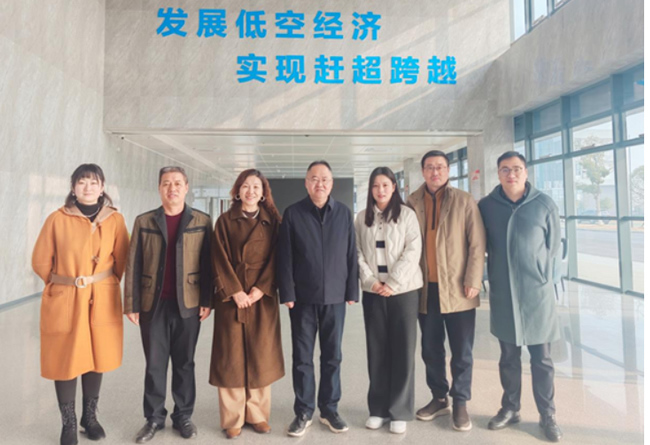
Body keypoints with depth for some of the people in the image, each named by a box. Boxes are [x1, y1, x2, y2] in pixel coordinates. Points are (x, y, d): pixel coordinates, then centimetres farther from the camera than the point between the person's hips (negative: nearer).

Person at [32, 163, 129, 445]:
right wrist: (66, 284, 9)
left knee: (96, 358, 12)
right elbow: (40, 262, 3)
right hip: (64, 300, -1)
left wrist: (104, 285, 9)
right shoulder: (57, 219, -7)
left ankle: (90, 417, 32)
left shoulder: (115, 220, -3)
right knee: (65, 362, 7)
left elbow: (121, 260, 7)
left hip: (102, 301, 1)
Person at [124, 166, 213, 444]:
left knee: (184, 363, 11)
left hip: (188, 304, -1)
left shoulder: (202, 222, 1)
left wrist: (206, 300, -7)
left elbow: (207, 263, -2)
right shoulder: (144, 222, 5)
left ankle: (183, 416, 27)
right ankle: (154, 418, 27)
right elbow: (133, 265, 2)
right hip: (153, 305, 1)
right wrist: (131, 303, -2)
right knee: (154, 364, 11)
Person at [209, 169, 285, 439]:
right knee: (231, 357, 4)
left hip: (263, 297, 1)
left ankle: (258, 414, 22)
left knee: (261, 356, 6)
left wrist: (260, 288, -12)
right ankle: (233, 419, 18)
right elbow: (221, 259, -3)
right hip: (231, 297, 0)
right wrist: (235, 291, -13)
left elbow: (275, 258, 0)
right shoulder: (225, 221, 5)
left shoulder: (272, 221, 6)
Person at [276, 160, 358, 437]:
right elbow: (284, 257, -3)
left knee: (332, 357, 11)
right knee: (302, 357, 8)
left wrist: (352, 291, 1)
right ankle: (304, 412, 23)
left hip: (335, 296, 1)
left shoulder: (344, 213, 4)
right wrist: (287, 293, -8)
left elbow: (351, 255, 4)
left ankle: (329, 409, 27)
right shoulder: (292, 214, -1)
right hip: (303, 297, -1)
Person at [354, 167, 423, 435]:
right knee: (377, 351, 8)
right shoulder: (362, 217, 8)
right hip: (373, 292, 2)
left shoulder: (406, 214, -1)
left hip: (403, 290, -2)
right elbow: (358, 253, 5)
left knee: (403, 350, 3)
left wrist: (393, 283, -14)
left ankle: (400, 411, 17)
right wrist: (370, 281, -9)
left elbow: (413, 251, -8)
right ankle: (378, 409, 22)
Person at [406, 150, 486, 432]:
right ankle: (439, 398, 31)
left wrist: (473, 281, -11)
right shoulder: (412, 203, 5)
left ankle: (460, 403, 25)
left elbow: (477, 244, -4)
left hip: (457, 289, -2)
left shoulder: (464, 201, -2)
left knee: (461, 352, 7)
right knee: (431, 349, 14)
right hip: (425, 289, 3)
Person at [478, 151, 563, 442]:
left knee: (541, 359, 9)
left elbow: (553, 247, 5)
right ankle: (510, 408, 29)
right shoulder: (486, 205, -1)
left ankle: (547, 415, 25)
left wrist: (538, 276, 8)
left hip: (537, 292, -1)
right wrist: (498, 274, 8)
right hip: (502, 293, 1)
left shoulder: (544, 205, -3)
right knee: (508, 357, 14)